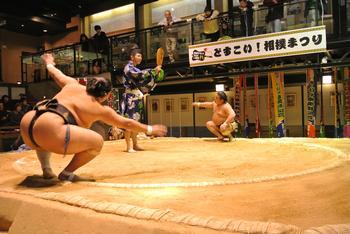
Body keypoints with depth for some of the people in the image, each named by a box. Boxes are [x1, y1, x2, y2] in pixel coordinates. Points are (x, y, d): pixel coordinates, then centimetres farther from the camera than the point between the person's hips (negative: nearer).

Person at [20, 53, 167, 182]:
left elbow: (56, 74, 43)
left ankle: (46, 169, 24)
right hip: (48, 129, -7)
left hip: (26, 124, 8)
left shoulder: (73, 84, 23)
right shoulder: (101, 109, 12)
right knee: (97, 142, 3)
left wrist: (49, 64, 65)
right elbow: (127, 123, 22)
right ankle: (67, 174, 10)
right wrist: (150, 130, 35)